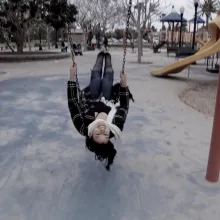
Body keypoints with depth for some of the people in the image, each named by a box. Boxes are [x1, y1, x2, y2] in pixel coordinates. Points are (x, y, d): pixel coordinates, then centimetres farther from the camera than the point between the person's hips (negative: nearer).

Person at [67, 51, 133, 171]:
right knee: (107, 79, 17)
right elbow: (124, 106, -31)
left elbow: (73, 103, -42)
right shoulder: (116, 128, -45)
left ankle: (100, 57, 56)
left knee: (96, 79, 17)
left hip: (91, 102, 0)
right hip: (109, 102, 0)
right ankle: (107, 58, 56)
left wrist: (72, 77, -43)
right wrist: (124, 84, -36)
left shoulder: (83, 127, -48)